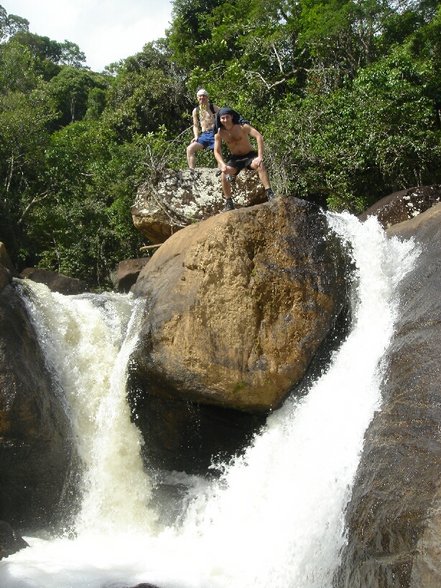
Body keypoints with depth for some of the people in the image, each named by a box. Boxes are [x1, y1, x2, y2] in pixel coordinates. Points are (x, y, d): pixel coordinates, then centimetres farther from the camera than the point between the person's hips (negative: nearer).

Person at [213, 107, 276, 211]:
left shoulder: (242, 126, -17)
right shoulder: (219, 133, -7)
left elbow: (259, 137, -26)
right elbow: (217, 151, -6)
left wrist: (260, 156, -37)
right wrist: (222, 164, -27)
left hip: (249, 155, -3)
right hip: (235, 158, 3)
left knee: (260, 165, -34)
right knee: (224, 174, -23)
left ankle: (269, 193, -36)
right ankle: (229, 203, -11)